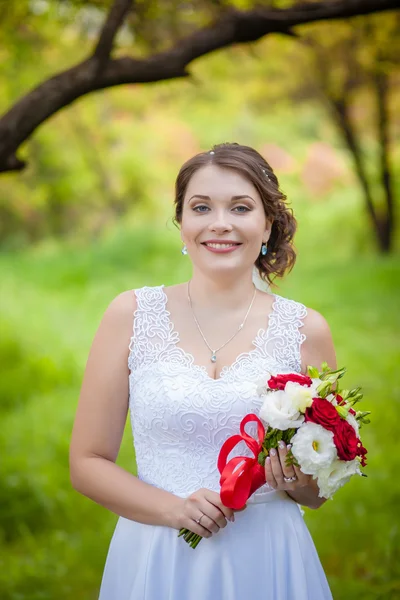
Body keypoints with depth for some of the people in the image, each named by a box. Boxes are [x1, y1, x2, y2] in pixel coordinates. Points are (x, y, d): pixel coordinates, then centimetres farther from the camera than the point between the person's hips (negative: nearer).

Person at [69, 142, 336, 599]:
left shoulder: (305, 330, -1)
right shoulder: (132, 315, -3)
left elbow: (319, 493, 8)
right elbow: (87, 463, -1)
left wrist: (296, 481, -13)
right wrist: (174, 509, -15)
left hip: (268, 563, 1)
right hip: (156, 561, 0)